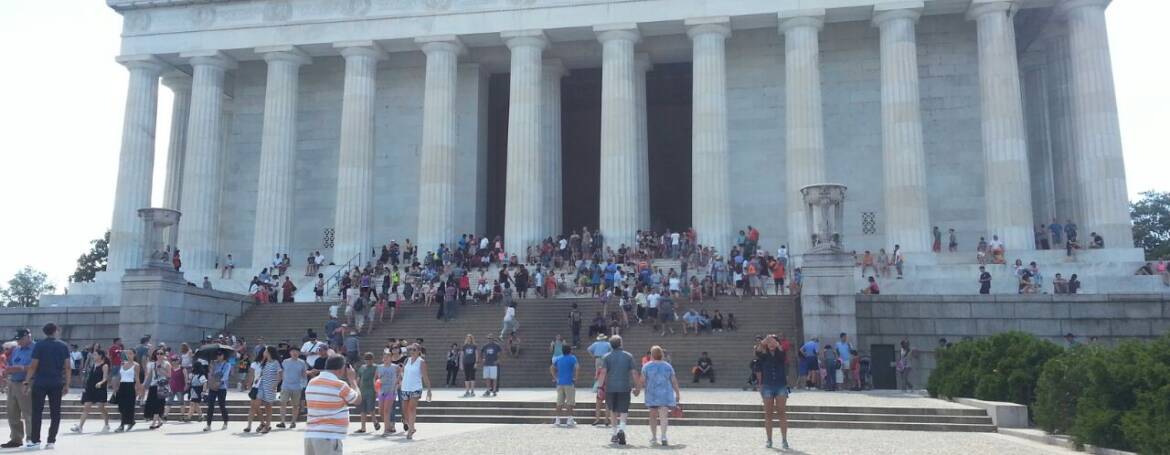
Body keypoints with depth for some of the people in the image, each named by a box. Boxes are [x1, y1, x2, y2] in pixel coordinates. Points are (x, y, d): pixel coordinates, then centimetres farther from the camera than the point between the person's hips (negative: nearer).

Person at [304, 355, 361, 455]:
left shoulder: (311, 383, 11)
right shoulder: (340, 385, -11)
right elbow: (357, 399, 5)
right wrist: (352, 379, 16)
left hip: (310, 435, 8)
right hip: (329, 438, -7)